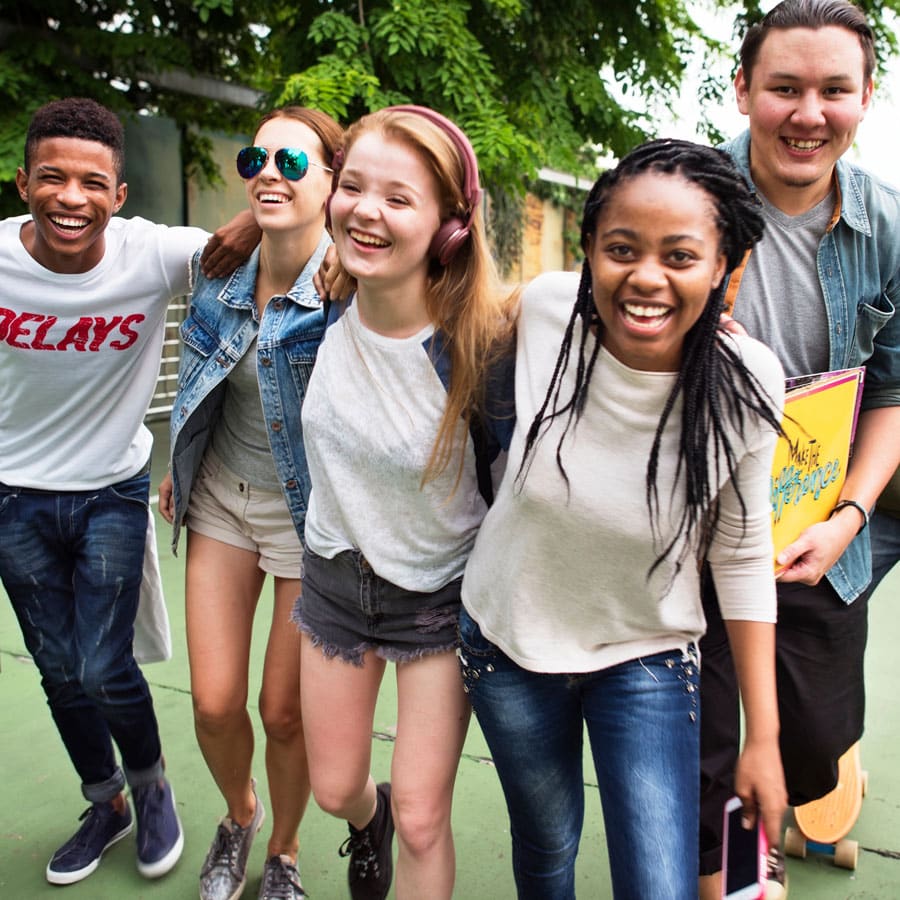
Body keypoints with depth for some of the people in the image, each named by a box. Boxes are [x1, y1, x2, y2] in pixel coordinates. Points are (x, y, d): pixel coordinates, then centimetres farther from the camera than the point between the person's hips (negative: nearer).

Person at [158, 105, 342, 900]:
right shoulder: (220, 270, -2)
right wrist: (182, 466, 19)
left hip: (310, 511, -4)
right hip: (222, 498, 4)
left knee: (284, 711, 8)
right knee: (214, 702, 7)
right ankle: (240, 815, 42)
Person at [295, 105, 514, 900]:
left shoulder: (481, 344, -27)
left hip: (442, 594, -4)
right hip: (338, 573, 4)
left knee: (420, 819, 5)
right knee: (335, 789, 21)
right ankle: (367, 822, 58)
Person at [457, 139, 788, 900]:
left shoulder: (746, 385, -21)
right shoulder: (546, 307, -21)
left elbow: (742, 558, -9)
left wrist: (764, 736, -5)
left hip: (647, 659, -1)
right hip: (508, 636, 2)